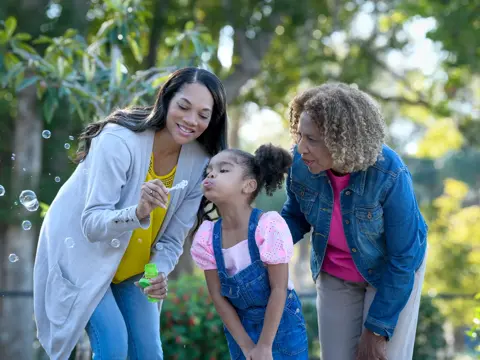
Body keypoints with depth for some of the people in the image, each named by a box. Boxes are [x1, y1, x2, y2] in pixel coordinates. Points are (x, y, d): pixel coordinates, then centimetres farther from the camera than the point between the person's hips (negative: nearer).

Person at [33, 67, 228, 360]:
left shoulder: (199, 162, -11)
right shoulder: (119, 141, -27)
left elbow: (173, 237, -5)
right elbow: (92, 224, -30)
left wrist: (159, 273, -24)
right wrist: (138, 212, -48)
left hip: (132, 269, 5)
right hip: (80, 257, -5)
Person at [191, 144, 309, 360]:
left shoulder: (269, 226, -25)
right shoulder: (207, 237, -13)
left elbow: (279, 289, -20)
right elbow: (218, 296, -6)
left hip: (281, 324, -3)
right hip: (240, 326, 3)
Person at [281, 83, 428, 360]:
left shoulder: (390, 175, -33)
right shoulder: (300, 162, -23)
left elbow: (403, 258, -23)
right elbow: (296, 216, -1)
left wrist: (376, 329, -18)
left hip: (393, 271, -3)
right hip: (335, 274, 4)